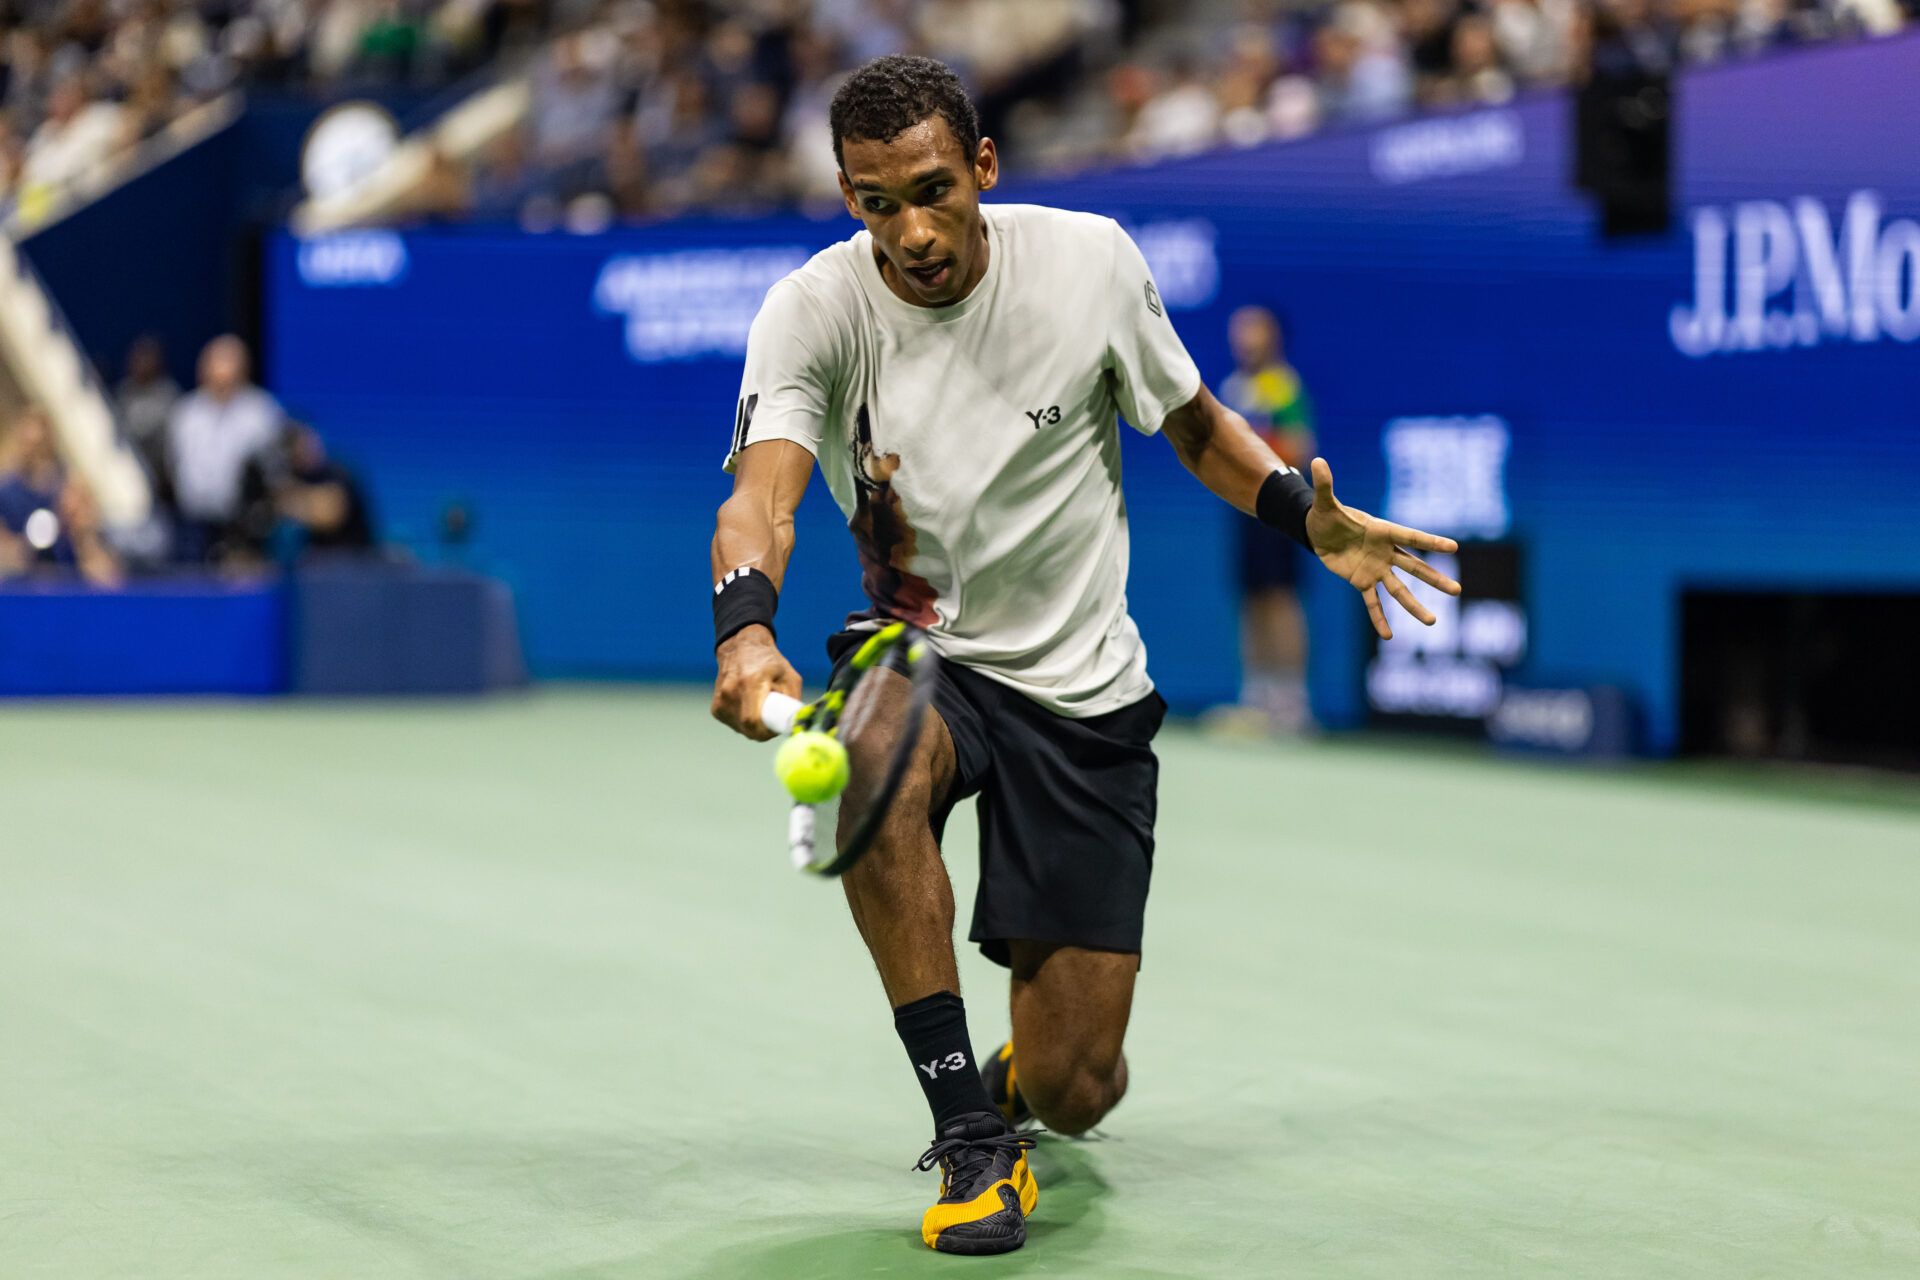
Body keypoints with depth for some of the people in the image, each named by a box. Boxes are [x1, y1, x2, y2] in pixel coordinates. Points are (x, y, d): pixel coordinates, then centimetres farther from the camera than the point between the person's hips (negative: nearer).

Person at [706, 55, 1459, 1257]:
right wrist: (747, 629, -51)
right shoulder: (812, 313, -13)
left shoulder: (1091, 259, -9)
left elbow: (1195, 419, 8)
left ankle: (1032, 1068, 37)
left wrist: (1312, 516, -10)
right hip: (918, 658, 0)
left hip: (1084, 696, 0)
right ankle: (969, 1131, -26)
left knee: (1074, 1096, -6)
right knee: (873, 752, -41)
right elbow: (762, 495, -29)